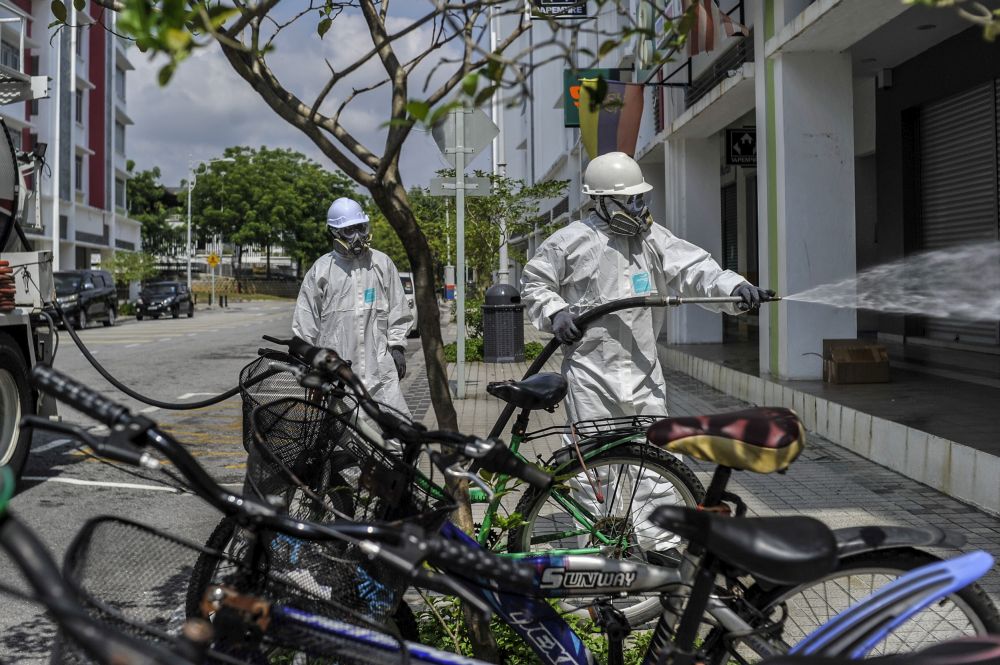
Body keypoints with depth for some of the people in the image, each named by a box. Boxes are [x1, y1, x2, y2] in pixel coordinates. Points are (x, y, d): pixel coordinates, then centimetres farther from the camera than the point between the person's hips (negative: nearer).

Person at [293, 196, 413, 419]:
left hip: (379, 362, 1)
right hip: (336, 365, -1)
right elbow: (305, 319, 7)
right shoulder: (321, 269, 3)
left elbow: (398, 310, 14)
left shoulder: (382, 263, 9)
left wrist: (397, 346, 7)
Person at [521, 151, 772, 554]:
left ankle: (660, 543, 16)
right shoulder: (570, 241, -3)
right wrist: (555, 313, -11)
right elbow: (534, 284, 7)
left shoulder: (651, 237, 6)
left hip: (642, 368, 4)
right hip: (590, 370, -3)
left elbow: (692, 268, -3)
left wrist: (734, 287, -20)